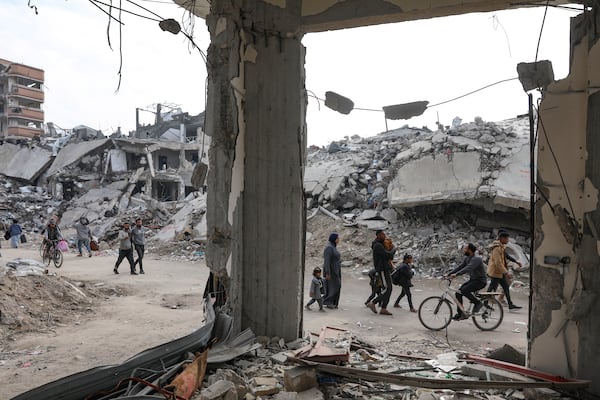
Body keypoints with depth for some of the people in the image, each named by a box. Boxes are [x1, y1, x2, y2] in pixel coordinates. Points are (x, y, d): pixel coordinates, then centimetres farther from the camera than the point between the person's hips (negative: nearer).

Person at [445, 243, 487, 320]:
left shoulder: (476, 259, -22)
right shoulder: (467, 258, 6)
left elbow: (468, 268, -36)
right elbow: (459, 267, 6)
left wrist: (456, 274, -44)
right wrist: (448, 274, -4)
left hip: (480, 281, -9)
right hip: (472, 279, 9)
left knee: (464, 290, -28)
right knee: (458, 293, -4)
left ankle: (478, 303, -7)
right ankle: (460, 314, 4)